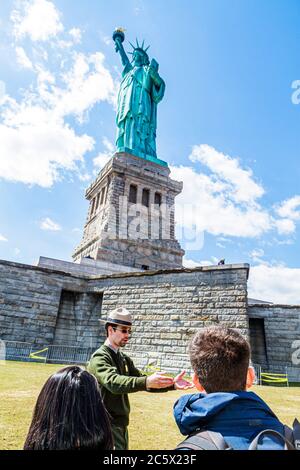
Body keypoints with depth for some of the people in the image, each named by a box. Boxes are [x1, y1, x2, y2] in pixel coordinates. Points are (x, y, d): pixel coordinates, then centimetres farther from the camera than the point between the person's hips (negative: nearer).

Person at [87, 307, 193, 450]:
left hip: (121, 424, 8)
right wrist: (146, 382, -50)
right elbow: (113, 382, -36)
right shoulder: (99, 357, -19)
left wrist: (172, 384, -16)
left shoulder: (124, 359, 8)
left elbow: (141, 380, 0)